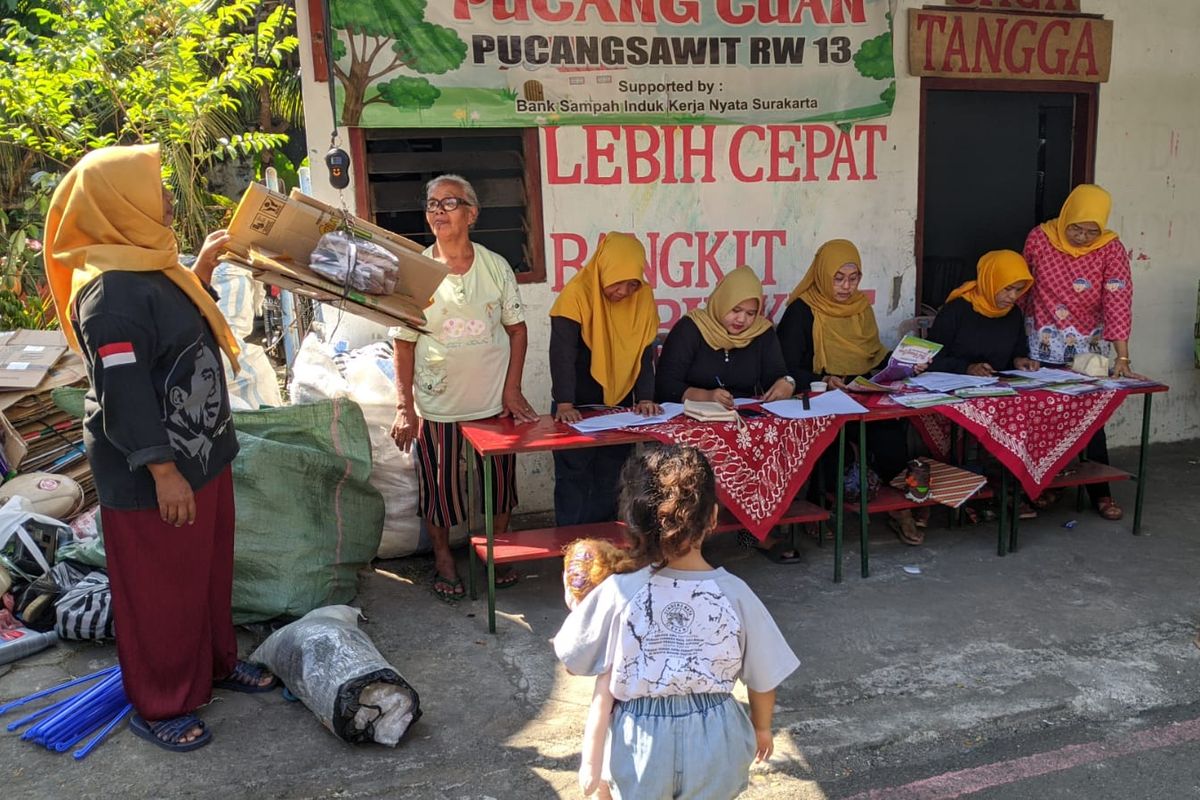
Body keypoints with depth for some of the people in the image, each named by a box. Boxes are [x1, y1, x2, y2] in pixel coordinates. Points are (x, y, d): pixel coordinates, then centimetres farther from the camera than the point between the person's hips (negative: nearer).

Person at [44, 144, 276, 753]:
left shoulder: (149, 266, 7)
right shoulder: (111, 292, -23)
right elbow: (123, 392, -25)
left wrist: (204, 267, 19)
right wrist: (163, 472, -24)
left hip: (200, 452, 10)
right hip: (149, 472, -9)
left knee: (209, 567, 21)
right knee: (160, 587, 6)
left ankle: (216, 662, 41)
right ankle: (159, 707, 23)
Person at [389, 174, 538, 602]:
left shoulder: (496, 266, -2)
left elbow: (517, 329, 4)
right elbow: (404, 344, -3)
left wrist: (512, 389, -3)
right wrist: (404, 408, -7)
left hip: (494, 399, 1)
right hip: (437, 403, -1)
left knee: (499, 479, 12)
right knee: (438, 482, 9)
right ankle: (443, 558, 30)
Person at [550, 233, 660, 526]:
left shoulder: (643, 297, -3)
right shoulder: (577, 294, -17)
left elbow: (645, 352, 1)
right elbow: (562, 353, -20)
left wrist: (645, 397, -10)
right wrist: (565, 404, -27)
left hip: (620, 406, 4)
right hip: (577, 408, -4)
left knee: (612, 482, 12)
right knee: (574, 479, 3)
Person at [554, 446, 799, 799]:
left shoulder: (618, 594, -23)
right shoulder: (735, 594, -19)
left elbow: (573, 661, -8)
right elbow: (763, 679, -5)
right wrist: (761, 727, 15)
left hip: (642, 743, -1)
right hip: (713, 740, 1)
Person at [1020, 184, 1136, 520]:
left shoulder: (1111, 249, -11)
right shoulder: (1039, 238, -7)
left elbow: (1118, 304, -17)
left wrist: (1122, 358, -23)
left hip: (1088, 351, -1)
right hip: (1042, 349, 1)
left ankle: (1101, 492, 16)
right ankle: (1046, 485, 23)